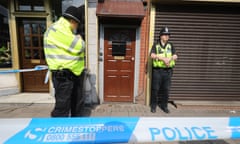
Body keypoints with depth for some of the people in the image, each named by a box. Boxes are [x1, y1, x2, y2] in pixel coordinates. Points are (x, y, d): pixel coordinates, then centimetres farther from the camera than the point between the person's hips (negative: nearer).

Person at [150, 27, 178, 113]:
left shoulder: (170, 45, 12)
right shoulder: (156, 45, 3)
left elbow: (175, 56, 3)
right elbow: (152, 55, -12)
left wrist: (170, 58, -18)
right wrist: (163, 58, -21)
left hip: (168, 70, 3)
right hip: (157, 70, -3)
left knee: (166, 89, 9)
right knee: (155, 89, 3)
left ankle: (164, 106, 24)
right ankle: (153, 106, 18)